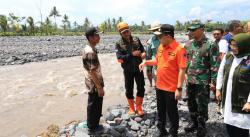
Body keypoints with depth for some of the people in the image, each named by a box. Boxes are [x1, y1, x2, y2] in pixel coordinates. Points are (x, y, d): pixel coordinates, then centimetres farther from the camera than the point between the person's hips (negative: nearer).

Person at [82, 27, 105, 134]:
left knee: (93, 105, 21)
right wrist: (100, 87, -21)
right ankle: (93, 128, 23)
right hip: (94, 85, -10)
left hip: (91, 84, 10)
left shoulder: (87, 49, 6)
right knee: (94, 106, 6)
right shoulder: (91, 52, -25)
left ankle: (92, 125, 37)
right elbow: (93, 72, -26)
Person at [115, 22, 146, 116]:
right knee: (129, 89, 9)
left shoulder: (136, 40, 1)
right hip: (128, 70, -2)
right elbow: (119, 58, -16)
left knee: (141, 88, 5)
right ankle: (131, 108, 29)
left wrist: (144, 53, -14)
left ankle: (139, 107, 24)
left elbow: (142, 49, 11)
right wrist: (132, 54, -23)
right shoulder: (119, 44, -7)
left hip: (138, 68, 2)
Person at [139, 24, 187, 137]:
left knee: (172, 112, 11)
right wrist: (146, 62, 3)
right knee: (160, 110, 21)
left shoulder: (179, 49, -18)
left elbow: (182, 70, -18)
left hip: (171, 88, -7)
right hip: (159, 86, 7)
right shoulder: (161, 47, 4)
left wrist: (179, 88, -19)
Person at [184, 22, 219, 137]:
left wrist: (213, 81, -14)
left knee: (202, 106, 5)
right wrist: (185, 75, 14)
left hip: (203, 82, -6)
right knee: (191, 104, 17)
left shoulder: (210, 45, -11)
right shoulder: (190, 45, 8)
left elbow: (215, 65, -12)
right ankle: (193, 123, 36)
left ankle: (201, 127, 23)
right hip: (190, 80, 6)